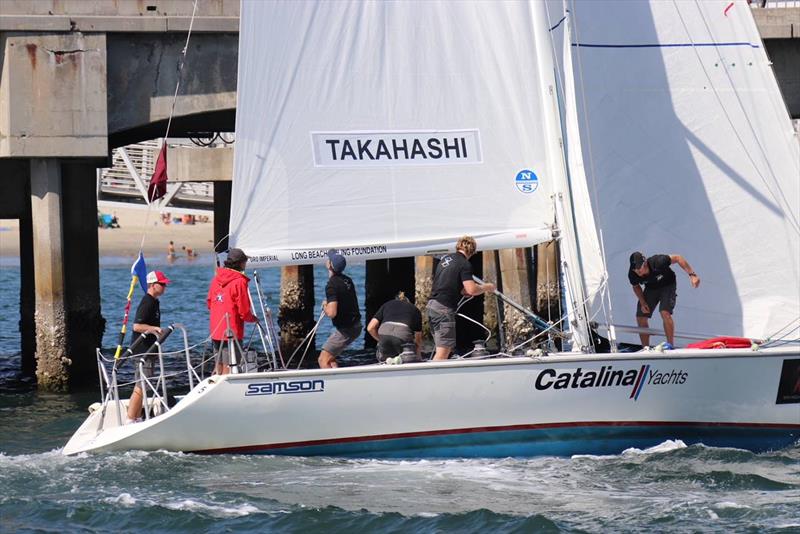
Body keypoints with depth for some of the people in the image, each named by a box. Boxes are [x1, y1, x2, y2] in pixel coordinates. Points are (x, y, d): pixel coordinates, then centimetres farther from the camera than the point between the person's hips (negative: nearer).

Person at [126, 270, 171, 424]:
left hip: (148, 350, 10)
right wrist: (154, 328, -32)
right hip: (142, 351, -10)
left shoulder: (154, 302, 15)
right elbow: (137, 326, -24)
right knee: (140, 387, -11)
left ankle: (137, 418, 19)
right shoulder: (147, 303, -16)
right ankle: (130, 420, -10)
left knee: (142, 387, 14)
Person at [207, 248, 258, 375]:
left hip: (215, 330, 7)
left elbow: (209, 302, 16)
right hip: (232, 331, -7)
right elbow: (244, 312, -14)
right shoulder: (239, 282, -14)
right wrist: (253, 319, 5)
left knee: (219, 364, 16)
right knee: (228, 367, -4)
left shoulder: (217, 278, 7)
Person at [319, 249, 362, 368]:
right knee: (330, 358, 20)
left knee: (323, 360, -8)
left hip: (345, 329, -9)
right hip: (356, 326, 9)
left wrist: (325, 306, -7)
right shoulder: (347, 280, 8)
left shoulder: (332, 285, -21)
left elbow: (332, 313, -29)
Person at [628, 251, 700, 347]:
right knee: (641, 318, -4)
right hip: (650, 288, 4)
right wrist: (642, 303, -13)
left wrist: (692, 274, -28)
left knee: (665, 313, -25)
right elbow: (636, 287, -1)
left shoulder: (657, 262, -38)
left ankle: (671, 346, -17)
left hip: (667, 285, -4)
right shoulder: (632, 275, -25)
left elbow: (677, 258, -25)